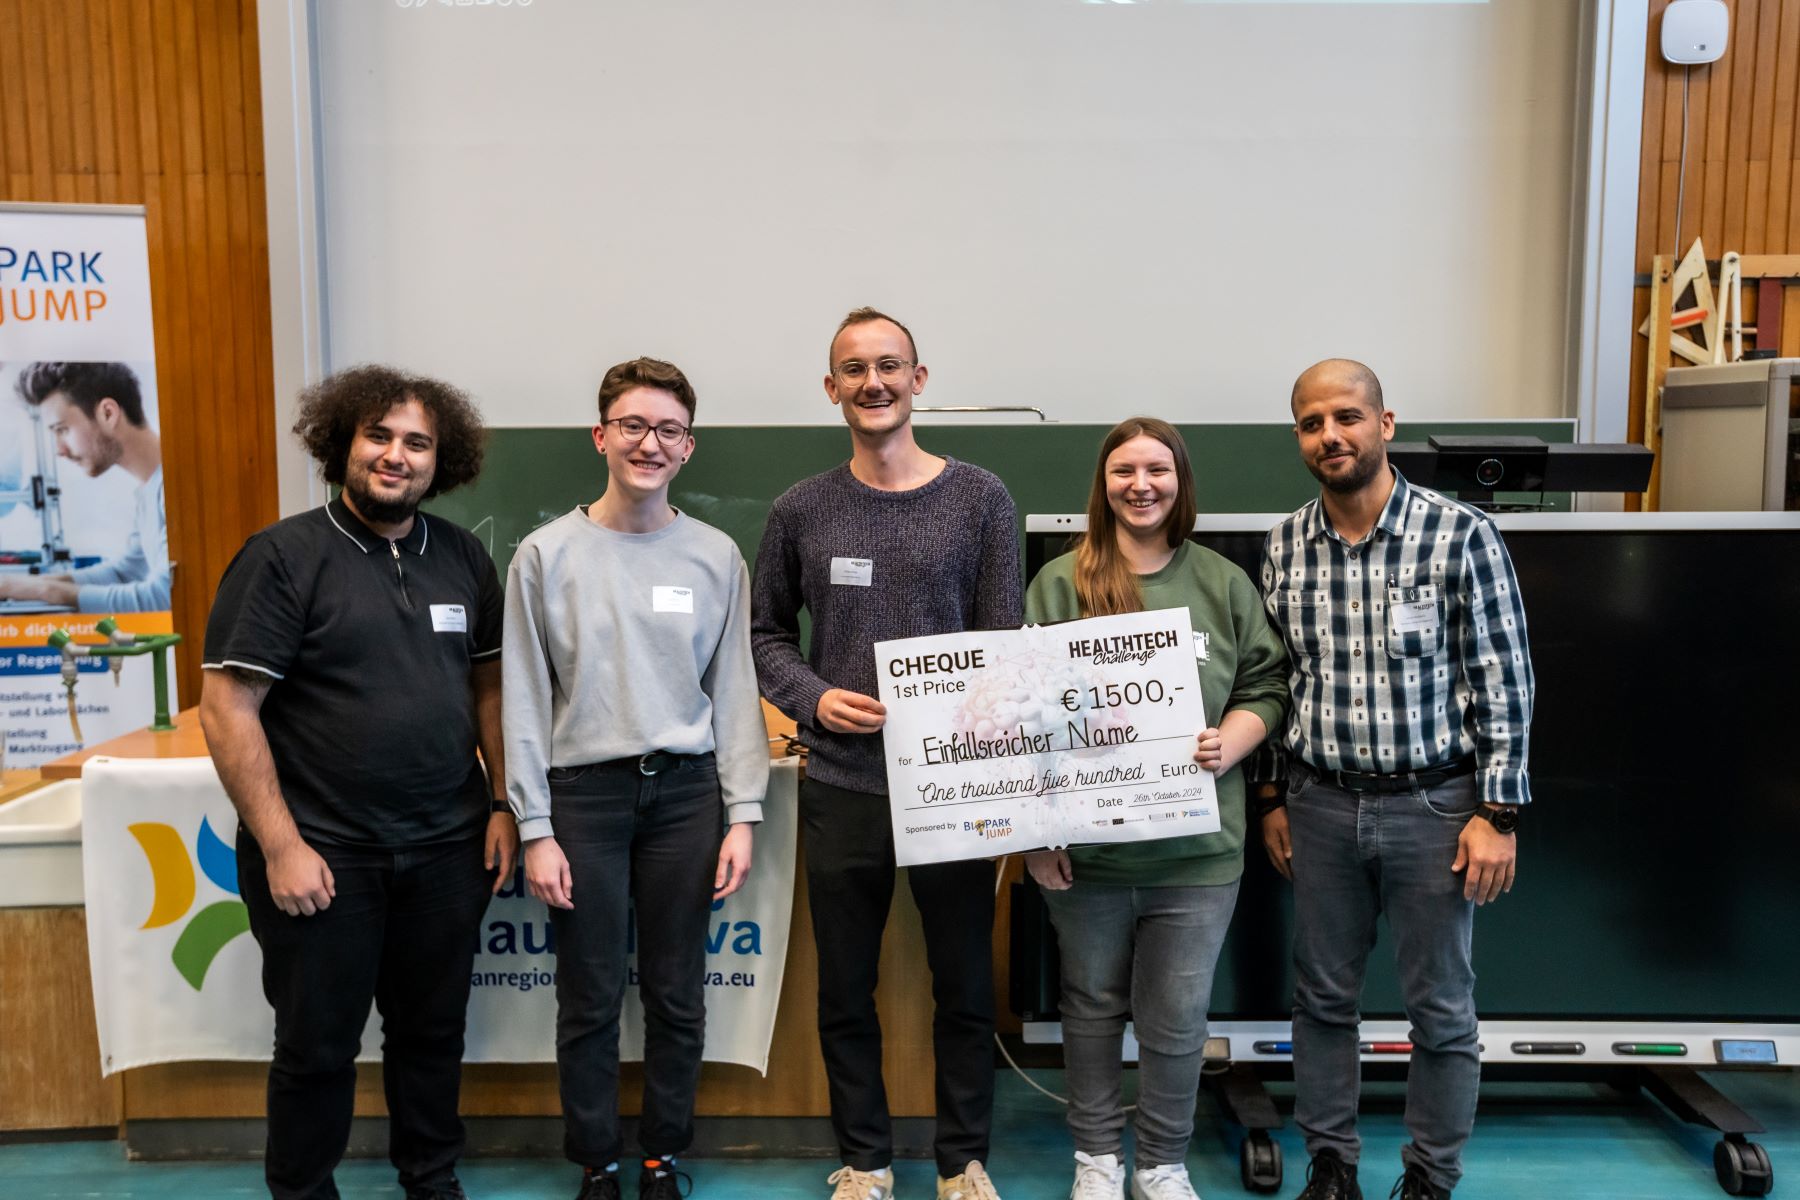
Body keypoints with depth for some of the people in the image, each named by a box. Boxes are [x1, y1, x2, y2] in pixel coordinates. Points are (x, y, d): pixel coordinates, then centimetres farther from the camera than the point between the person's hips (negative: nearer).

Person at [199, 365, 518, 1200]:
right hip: (324, 855, -4)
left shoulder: (462, 557, 5)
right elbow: (227, 709, -11)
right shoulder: (284, 556, -9)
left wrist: (503, 804, 4)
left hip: (447, 850, 4)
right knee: (317, 1044, 12)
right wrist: (282, 846, -14)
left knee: (433, 1030, 17)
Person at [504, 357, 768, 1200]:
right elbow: (525, 702, -1)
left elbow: (735, 692, 4)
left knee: (677, 997, 11)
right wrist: (535, 828, -5)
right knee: (590, 1001, 8)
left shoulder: (715, 557, 3)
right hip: (584, 791, -1)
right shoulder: (547, 554, -1)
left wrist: (741, 813, -1)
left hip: (685, 790, 2)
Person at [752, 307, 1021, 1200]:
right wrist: (813, 697, -7)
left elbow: (1006, 641, -1)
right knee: (846, 991, 12)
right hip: (840, 785, 1)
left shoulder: (979, 499, 0)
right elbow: (766, 634, 12)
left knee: (965, 985, 11)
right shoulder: (801, 511, 4)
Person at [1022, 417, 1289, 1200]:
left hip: (1196, 847, 1)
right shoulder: (1060, 583, -2)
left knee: (1176, 1017, 10)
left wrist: (1228, 747, -12)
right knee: (1093, 1006, 15)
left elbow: (1266, 687, 9)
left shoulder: (1225, 585, 4)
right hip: (1086, 844, -1)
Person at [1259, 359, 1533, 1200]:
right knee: (1322, 996, 13)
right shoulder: (1283, 547, 2)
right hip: (1320, 806, 3)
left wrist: (1497, 814, -9)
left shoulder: (1461, 536, -9)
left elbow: (1503, 680, -7)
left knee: (1440, 1007, 10)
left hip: (1432, 805, -3)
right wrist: (1272, 799, 10)